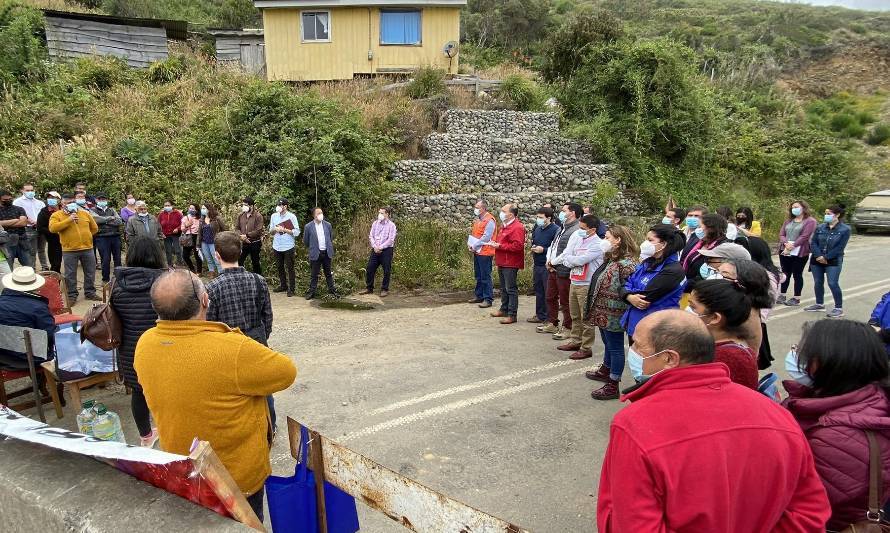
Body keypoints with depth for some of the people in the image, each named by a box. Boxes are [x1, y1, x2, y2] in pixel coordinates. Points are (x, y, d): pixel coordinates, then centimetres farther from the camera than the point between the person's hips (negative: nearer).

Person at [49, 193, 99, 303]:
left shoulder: (85, 213, 9)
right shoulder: (57, 215, 0)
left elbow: (94, 228, 18)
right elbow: (52, 228, -17)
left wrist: (85, 236, 9)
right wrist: (68, 220, -19)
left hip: (88, 248, 3)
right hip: (69, 250, -3)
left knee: (90, 272, 10)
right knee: (70, 274, 3)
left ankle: (90, 292, 23)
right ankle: (72, 295, 14)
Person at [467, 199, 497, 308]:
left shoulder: (489, 221, -14)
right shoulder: (477, 219, 15)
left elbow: (486, 238, -21)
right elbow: (473, 232, 21)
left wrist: (474, 246, -16)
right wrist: (469, 243, 4)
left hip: (485, 252, -9)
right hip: (477, 252, 9)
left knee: (485, 277, -5)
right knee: (478, 276, 16)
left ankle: (488, 299, -1)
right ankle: (479, 296, 26)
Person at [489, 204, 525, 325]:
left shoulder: (517, 227, -16)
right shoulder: (505, 226, 17)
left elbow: (517, 246, -25)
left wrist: (500, 246, -21)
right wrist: (495, 243, 9)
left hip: (510, 264, -10)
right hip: (502, 262, 10)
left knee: (511, 289, -6)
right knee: (504, 288, 18)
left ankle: (512, 315, -3)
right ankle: (504, 309, 30)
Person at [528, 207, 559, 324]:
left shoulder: (555, 230, -14)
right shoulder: (537, 229, 12)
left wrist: (543, 250, -19)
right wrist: (533, 248, 5)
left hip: (548, 266, -8)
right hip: (537, 265, 8)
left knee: (549, 293, -1)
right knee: (539, 291, 16)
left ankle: (550, 318, 8)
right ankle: (540, 315, 28)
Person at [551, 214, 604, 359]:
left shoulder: (596, 245, -16)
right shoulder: (578, 238, 7)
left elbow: (580, 260, -23)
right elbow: (567, 254, 3)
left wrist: (566, 258, -7)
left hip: (586, 285, -8)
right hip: (574, 282, 8)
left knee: (585, 318, 0)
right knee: (575, 316, 19)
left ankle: (586, 348, 8)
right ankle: (575, 341, 33)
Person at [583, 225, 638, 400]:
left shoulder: (626, 264, -22)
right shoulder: (611, 259, 11)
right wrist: (592, 309, 21)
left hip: (613, 315, -9)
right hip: (603, 313, 9)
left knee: (615, 348, 2)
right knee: (608, 344, 25)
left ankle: (612, 386, 11)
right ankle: (605, 372, 43)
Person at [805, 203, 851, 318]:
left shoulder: (845, 229, -5)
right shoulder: (820, 227, 6)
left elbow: (840, 247, -11)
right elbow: (813, 243, 1)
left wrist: (826, 258, -15)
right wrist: (819, 256, -14)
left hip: (833, 261, -4)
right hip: (817, 260, 5)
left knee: (833, 283, -10)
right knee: (818, 282, 11)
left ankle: (839, 308, -1)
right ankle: (819, 304, 27)